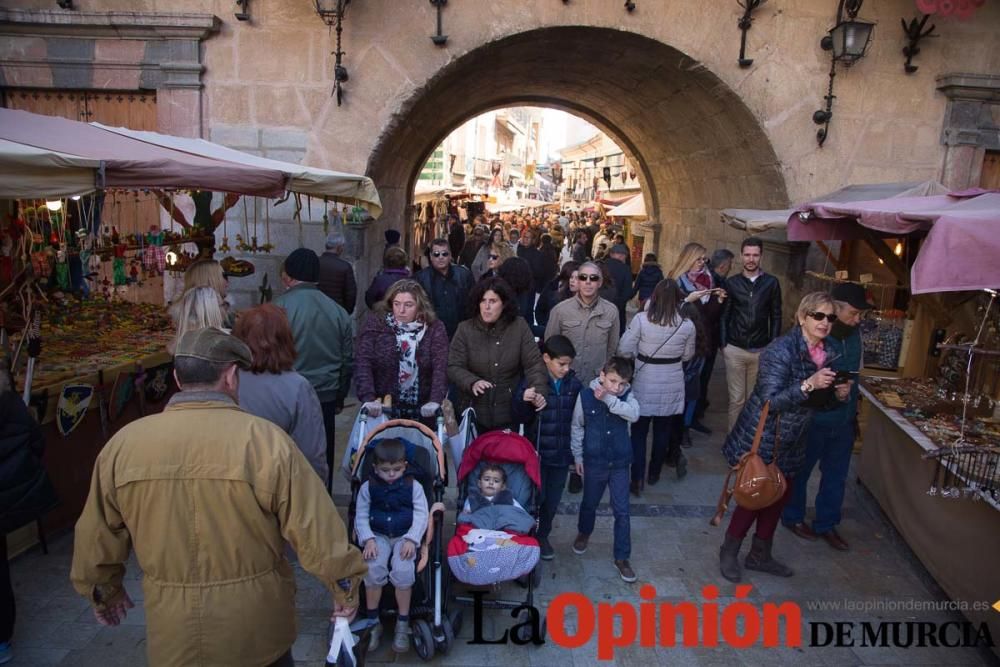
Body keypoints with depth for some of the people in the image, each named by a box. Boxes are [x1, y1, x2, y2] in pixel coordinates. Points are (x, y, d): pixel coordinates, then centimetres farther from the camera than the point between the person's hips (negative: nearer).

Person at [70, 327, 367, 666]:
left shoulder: (122, 444, -8)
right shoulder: (265, 440, -19)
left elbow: (96, 539, 5)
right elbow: (317, 529, -15)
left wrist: (104, 591, 23)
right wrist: (345, 587, 1)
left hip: (173, 632, 2)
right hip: (256, 629, -2)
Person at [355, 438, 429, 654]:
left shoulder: (414, 486, -2)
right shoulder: (367, 488, 1)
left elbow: (421, 516, -4)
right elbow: (361, 517, 1)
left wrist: (411, 539, -18)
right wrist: (368, 539, -15)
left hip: (405, 536, -1)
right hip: (378, 536, 1)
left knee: (403, 569, -28)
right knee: (373, 567, -28)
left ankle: (402, 624, -10)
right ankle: (372, 621, -8)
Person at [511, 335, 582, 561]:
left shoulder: (574, 385, -3)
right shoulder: (531, 382, -12)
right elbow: (520, 418, -9)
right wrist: (524, 401, -28)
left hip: (562, 454, 3)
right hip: (537, 452, -3)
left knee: (553, 499, 15)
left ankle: (542, 536, 37)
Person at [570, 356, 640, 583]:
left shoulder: (626, 395, -9)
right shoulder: (586, 395, -12)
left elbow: (634, 414, -29)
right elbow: (577, 426, -1)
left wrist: (608, 399, -32)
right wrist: (577, 455, 2)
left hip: (620, 463, 0)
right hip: (594, 462, 0)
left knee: (622, 511, 4)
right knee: (589, 503, 21)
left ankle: (622, 557, 18)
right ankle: (584, 533, 50)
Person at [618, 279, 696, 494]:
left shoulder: (641, 319, -17)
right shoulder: (687, 325, -10)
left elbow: (624, 350, -11)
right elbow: (687, 355, 4)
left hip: (645, 384, -2)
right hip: (672, 386, 2)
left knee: (639, 432, 10)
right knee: (663, 432, 18)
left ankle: (637, 480, 9)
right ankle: (654, 474, 32)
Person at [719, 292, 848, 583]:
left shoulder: (823, 352, 3)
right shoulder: (782, 350, -23)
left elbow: (816, 400, 14)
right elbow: (771, 400, -26)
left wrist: (836, 395, -4)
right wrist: (808, 385, -35)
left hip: (790, 442, 8)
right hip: (761, 439, -8)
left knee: (781, 495, 17)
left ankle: (760, 555, 36)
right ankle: (729, 552, 26)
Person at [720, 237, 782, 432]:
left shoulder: (771, 282, 3)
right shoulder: (732, 282, 3)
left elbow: (776, 316, 6)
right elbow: (725, 315, 5)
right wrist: (723, 343, -1)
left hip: (761, 350, 0)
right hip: (735, 349, 0)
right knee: (736, 398, 4)